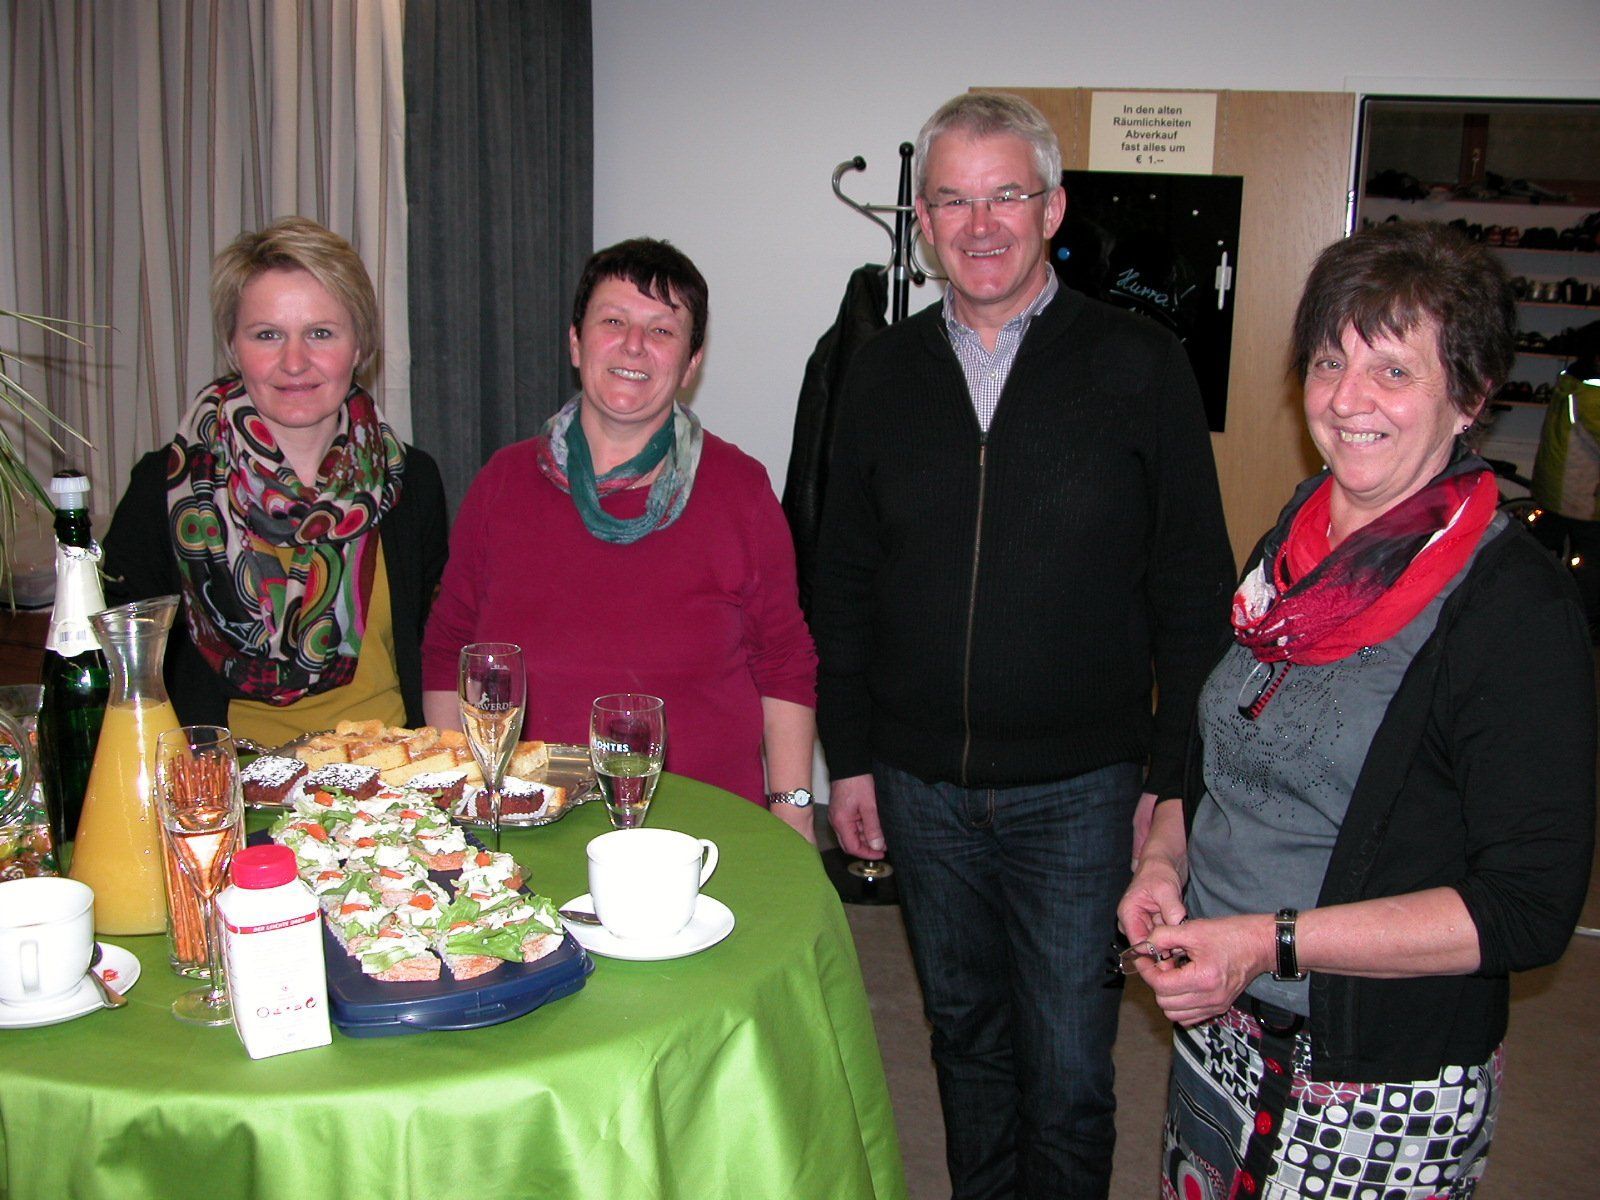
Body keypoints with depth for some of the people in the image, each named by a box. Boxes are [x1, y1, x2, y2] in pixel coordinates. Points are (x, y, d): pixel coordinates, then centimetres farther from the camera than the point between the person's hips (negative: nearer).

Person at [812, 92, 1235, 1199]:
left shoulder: (1141, 366, -5)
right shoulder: (884, 371, 5)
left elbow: (1195, 589, -3)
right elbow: (845, 580, 10)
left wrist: (1173, 776, -7)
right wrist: (850, 757, 6)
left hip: (1079, 787, -3)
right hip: (921, 786, 3)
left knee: (1068, 1070, 4)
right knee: (966, 1033, 19)